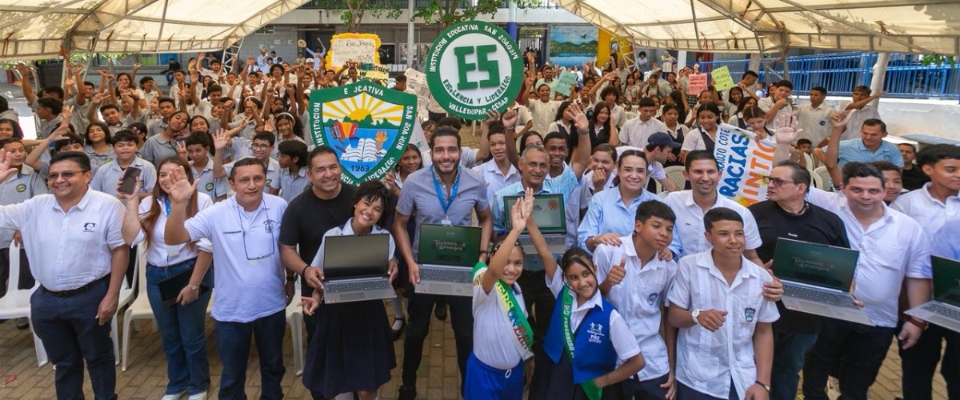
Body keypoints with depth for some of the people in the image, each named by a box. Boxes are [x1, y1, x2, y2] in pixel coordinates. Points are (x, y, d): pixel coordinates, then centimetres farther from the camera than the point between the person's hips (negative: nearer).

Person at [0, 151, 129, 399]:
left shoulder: (107, 205, -12)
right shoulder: (36, 206, 3)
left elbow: (120, 250, -11)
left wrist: (112, 296, -14)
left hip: (90, 297, -4)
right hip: (46, 300, 5)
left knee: (98, 356, 14)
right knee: (63, 361, 21)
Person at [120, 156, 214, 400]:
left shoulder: (201, 201, -12)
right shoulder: (149, 204, 1)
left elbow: (206, 247, -13)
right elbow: (131, 238, -12)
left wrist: (194, 284, -13)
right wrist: (131, 201, -12)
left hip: (191, 273, -4)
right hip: (157, 276, 4)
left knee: (192, 336, 7)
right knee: (170, 337, 18)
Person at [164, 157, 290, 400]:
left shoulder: (279, 207, -9)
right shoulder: (217, 214, -14)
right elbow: (172, 239, -19)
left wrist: (291, 281, 10)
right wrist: (179, 204, -34)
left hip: (271, 306, 2)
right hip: (231, 310, -1)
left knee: (273, 366, 23)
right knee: (232, 374, 17)